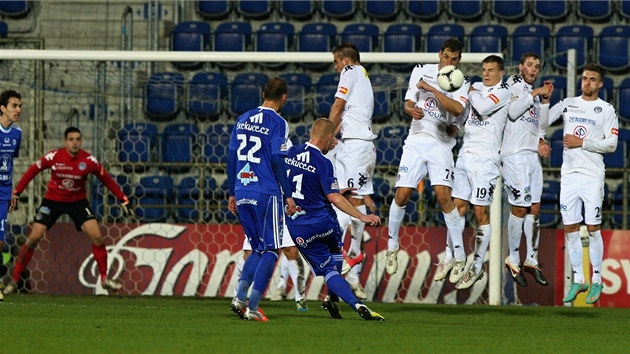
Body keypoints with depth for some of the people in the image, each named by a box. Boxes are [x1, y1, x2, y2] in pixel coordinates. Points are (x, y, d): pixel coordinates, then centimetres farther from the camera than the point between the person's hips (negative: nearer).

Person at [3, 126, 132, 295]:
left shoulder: (89, 161, -16)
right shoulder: (53, 157, -19)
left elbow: (107, 180, -4)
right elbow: (33, 170, -6)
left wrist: (123, 200, -5)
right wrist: (16, 192, -6)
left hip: (78, 201, 1)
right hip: (52, 200, -1)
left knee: (97, 236, -13)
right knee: (34, 238, -10)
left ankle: (104, 278, 3)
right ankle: (14, 280, 1)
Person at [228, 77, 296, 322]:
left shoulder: (243, 120, 12)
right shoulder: (277, 123, -7)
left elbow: (231, 158, 14)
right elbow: (277, 161, -12)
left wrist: (233, 194, 20)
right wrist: (288, 196, -8)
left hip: (242, 194, 6)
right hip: (266, 194, -6)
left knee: (259, 250, 16)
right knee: (270, 251, 1)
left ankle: (240, 297, -1)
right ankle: (252, 307, -7)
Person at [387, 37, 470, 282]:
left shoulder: (462, 83, 2)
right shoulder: (421, 71, 9)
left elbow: (457, 108, -17)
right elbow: (408, 103, 7)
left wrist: (431, 89, -16)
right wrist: (412, 110, -16)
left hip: (441, 144, -2)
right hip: (416, 140, 2)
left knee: (443, 196, -17)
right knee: (401, 195, -4)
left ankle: (458, 257, -12)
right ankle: (392, 247, 18)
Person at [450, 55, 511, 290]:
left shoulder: (502, 92, -5)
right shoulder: (475, 88, 16)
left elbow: (483, 107, -21)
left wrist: (471, 92, -4)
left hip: (485, 159, -7)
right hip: (466, 154, 7)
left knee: (481, 213, -4)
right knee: (458, 207, 4)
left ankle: (477, 267, -1)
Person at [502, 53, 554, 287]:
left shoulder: (533, 92, 21)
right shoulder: (515, 84, -2)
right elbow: (513, 112, -17)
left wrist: (545, 100, 12)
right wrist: (534, 94, -12)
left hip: (533, 154, 8)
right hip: (515, 154, -8)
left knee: (535, 208, 7)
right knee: (520, 208, -8)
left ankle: (531, 261, 12)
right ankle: (513, 260, 1)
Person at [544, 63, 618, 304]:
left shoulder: (606, 110, 2)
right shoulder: (568, 104, 12)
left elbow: (611, 145, -4)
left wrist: (582, 143, -10)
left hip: (592, 175, -4)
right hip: (569, 173, 4)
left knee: (593, 227, -5)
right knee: (570, 228, 3)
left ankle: (597, 281, 1)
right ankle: (578, 280, 10)